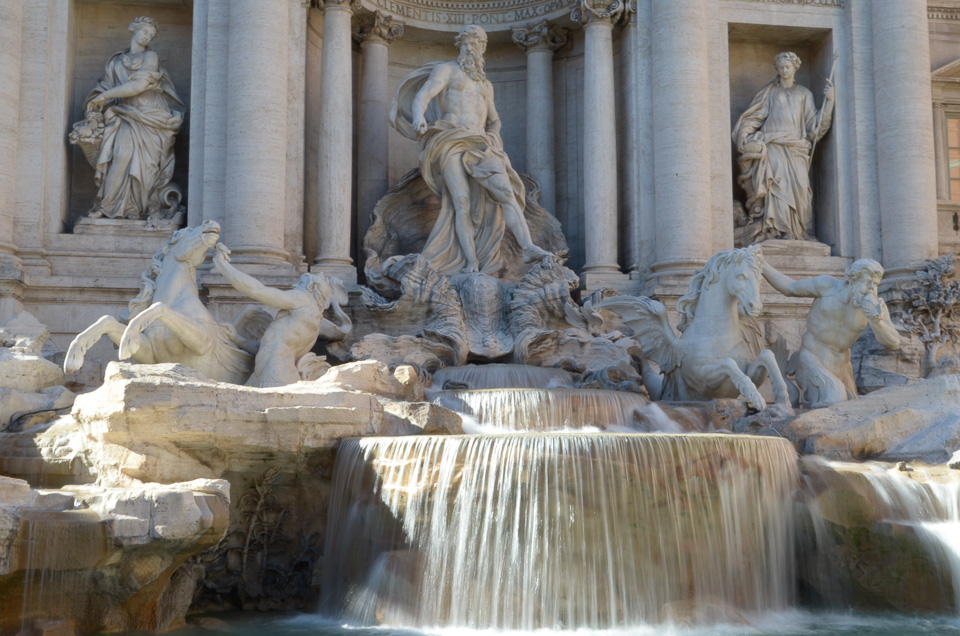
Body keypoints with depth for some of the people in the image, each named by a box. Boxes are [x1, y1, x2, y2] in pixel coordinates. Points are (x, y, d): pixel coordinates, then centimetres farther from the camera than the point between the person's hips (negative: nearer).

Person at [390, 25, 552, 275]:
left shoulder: (485, 85, 28)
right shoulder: (445, 69, 10)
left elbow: (494, 120, 38)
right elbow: (421, 97, -6)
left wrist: (493, 138, 13)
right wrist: (419, 118, -30)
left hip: (479, 146, 4)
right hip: (450, 143, -4)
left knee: (504, 190, -21)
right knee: (462, 202, -19)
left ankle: (528, 248, -33)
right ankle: (472, 264, -21)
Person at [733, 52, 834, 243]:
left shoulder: (804, 94, 20)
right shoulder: (769, 92, 17)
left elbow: (815, 123, 12)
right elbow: (753, 117, 10)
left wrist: (828, 100, 3)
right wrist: (744, 137, -4)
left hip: (795, 149, 2)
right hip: (772, 146, -2)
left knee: (798, 186, -13)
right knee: (777, 182, -19)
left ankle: (796, 230, -12)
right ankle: (777, 228, -23)